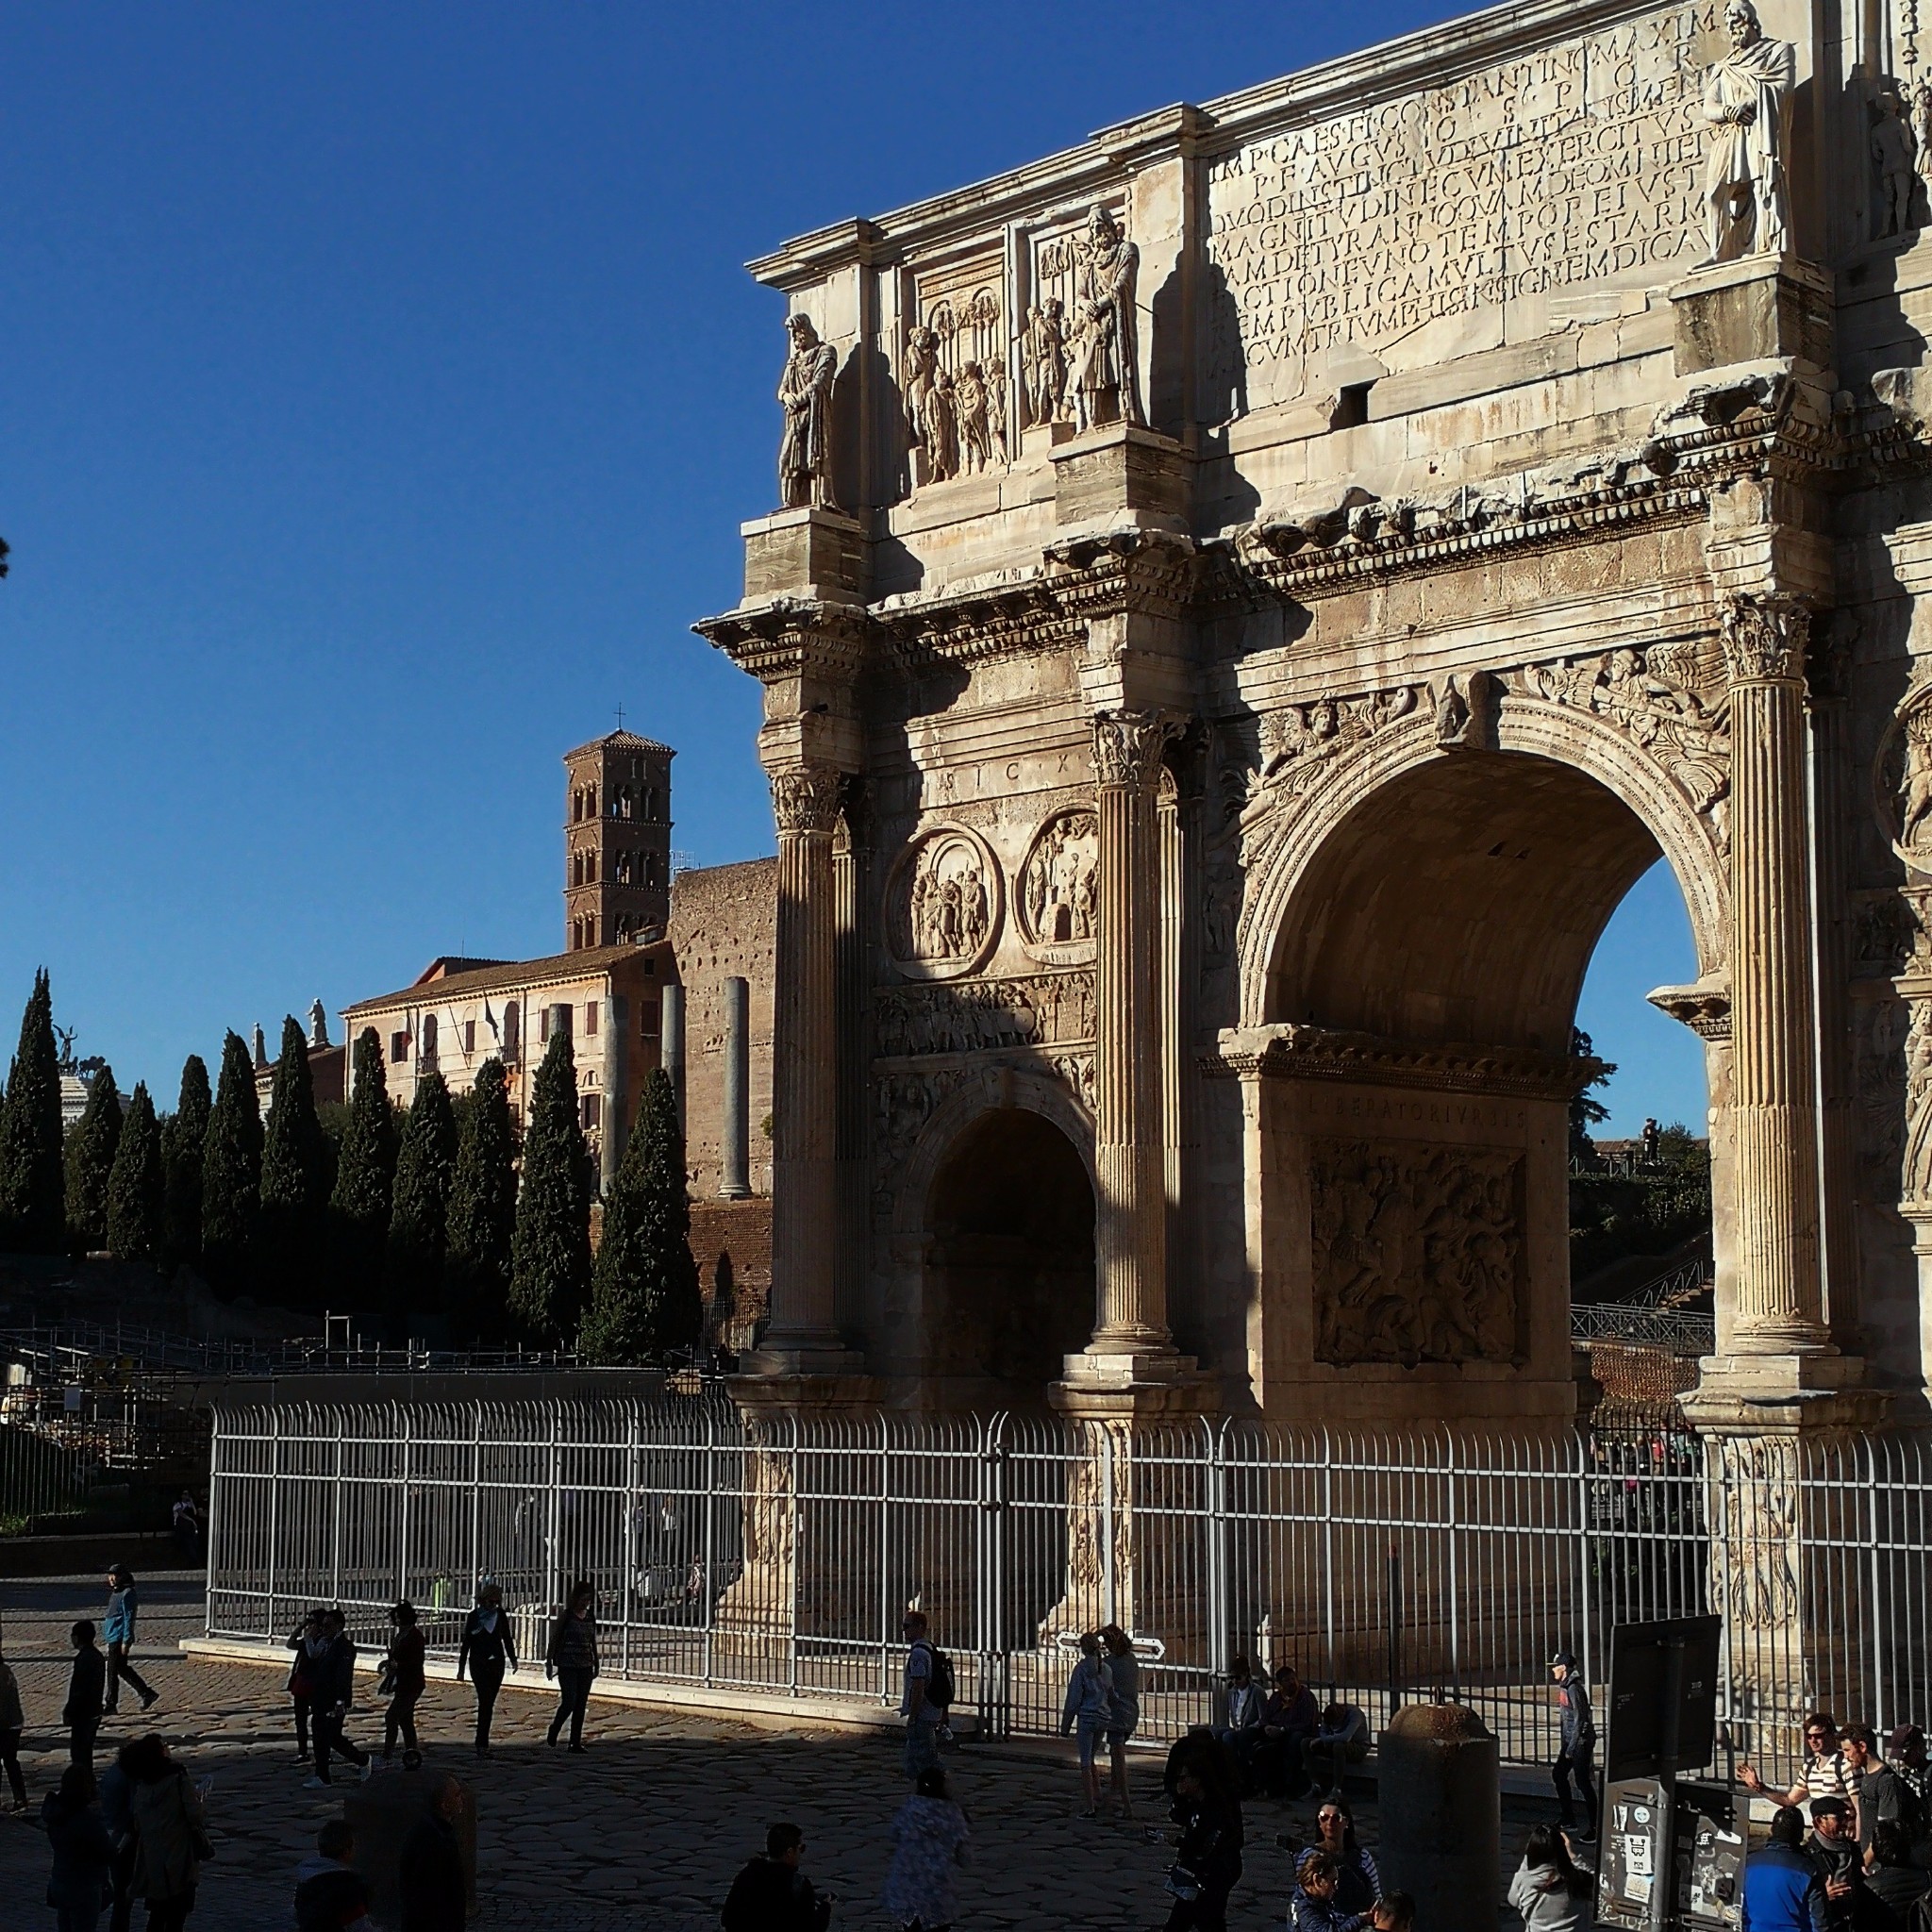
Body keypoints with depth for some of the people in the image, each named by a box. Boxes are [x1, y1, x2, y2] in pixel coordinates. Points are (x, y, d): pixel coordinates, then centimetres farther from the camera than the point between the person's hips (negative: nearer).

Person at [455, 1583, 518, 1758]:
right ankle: (482, 1744, -18)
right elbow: (466, 1643, 3)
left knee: (489, 1703, 6)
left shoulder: (500, 1615, 5)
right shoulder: (473, 1617, -2)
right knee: (485, 1700, -16)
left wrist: (512, 1658, 9)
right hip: (478, 1663, -3)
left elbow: (507, 1638, 15)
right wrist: (461, 1668, 4)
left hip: (496, 1664, 3)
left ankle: (481, 1743, 15)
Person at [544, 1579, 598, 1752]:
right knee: (569, 1702, -11)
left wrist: (596, 1664, 19)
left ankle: (575, 1742, 9)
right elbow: (554, 1640, -5)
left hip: (585, 1667, 5)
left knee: (581, 1705, 4)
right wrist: (549, 1663, -8)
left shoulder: (590, 1617, 8)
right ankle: (554, 1730, 15)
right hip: (567, 1666, -5)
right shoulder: (566, 1616, -7)